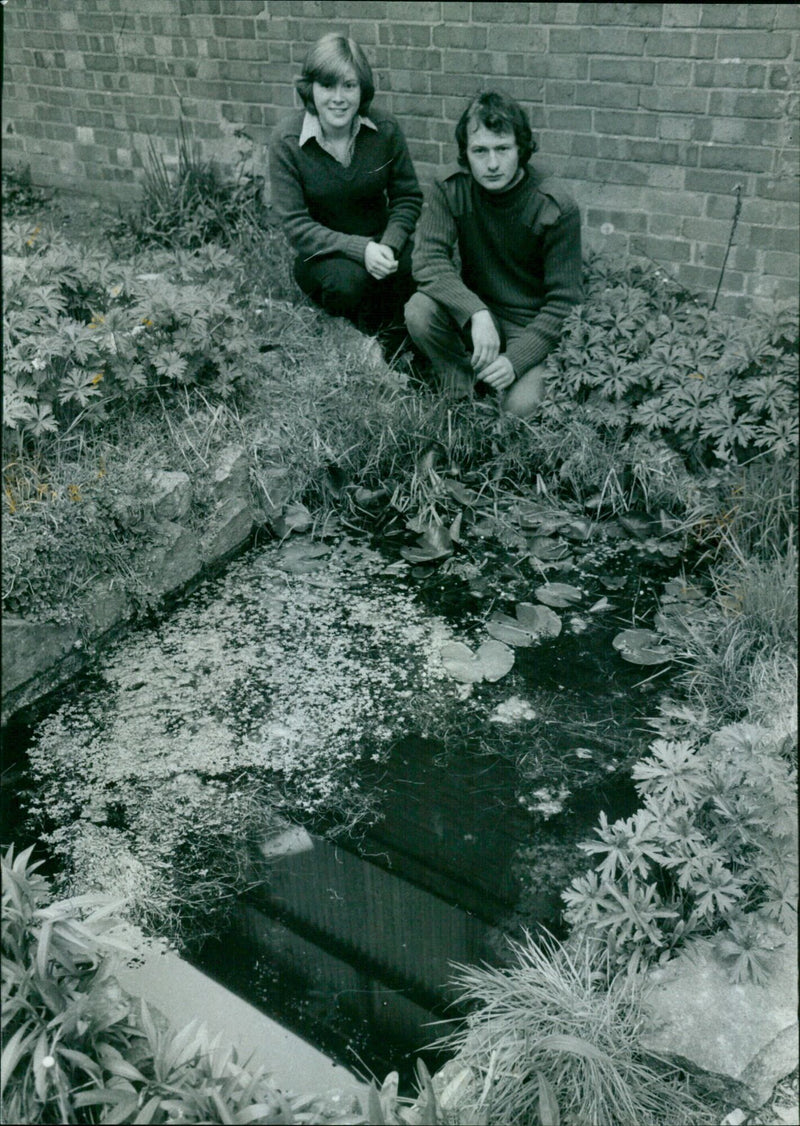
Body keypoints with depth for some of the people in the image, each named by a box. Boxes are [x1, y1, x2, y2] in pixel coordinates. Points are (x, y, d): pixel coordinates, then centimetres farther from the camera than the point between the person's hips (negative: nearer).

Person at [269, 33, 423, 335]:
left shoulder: (385, 129, -7)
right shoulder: (287, 140, -13)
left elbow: (407, 197, 1)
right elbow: (295, 224, -15)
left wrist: (389, 245, -21)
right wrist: (359, 249, -28)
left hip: (379, 241, 2)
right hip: (322, 253, -2)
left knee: (410, 271, -30)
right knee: (347, 279, -35)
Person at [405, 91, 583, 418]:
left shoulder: (556, 208, -16)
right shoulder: (450, 190, -9)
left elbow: (565, 302, -15)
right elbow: (429, 261, -19)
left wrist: (517, 359, -27)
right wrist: (477, 314, -36)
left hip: (532, 325, -3)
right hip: (473, 309, 3)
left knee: (521, 406, -28)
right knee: (419, 311, -27)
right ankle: (462, 394, -3)